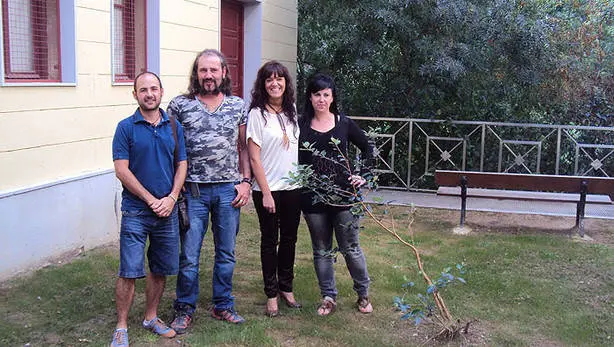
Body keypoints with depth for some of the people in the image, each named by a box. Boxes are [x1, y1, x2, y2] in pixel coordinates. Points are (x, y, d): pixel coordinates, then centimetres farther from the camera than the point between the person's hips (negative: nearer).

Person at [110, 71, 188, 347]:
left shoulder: (174, 126, 7)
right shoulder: (126, 127, -4)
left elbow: (181, 165, 7)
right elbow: (122, 170, -9)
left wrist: (171, 198, -8)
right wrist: (151, 200, -12)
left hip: (167, 211, 4)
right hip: (136, 211, -4)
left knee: (160, 270, 12)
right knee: (129, 272, -3)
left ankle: (151, 317, 29)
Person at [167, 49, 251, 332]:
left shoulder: (237, 106, 7)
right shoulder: (179, 105, -1)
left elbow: (243, 147, 12)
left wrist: (246, 181, 2)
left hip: (229, 190, 3)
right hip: (193, 190, -2)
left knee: (226, 254, 13)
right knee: (189, 256, 3)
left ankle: (222, 306, 29)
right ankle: (184, 310, 21)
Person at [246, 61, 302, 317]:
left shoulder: (292, 112, 7)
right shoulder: (257, 114, -9)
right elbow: (254, 159, -12)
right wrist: (265, 193, -14)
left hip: (293, 187, 5)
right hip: (268, 189, -5)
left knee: (289, 239, 13)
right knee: (270, 241, 6)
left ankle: (286, 288, 29)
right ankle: (271, 295, 18)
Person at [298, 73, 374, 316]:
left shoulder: (344, 123, 1)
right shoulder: (301, 125, 1)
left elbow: (367, 148, 11)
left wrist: (363, 175, 1)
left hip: (344, 194, -1)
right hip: (313, 197, 1)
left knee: (350, 248, 6)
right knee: (321, 250, 11)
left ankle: (363, 294, 26)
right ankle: (328, 298, 25)